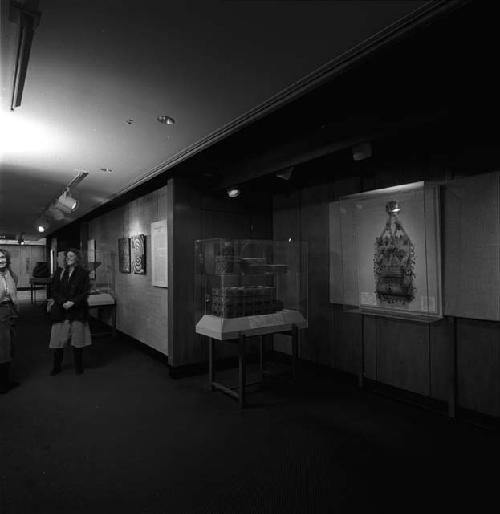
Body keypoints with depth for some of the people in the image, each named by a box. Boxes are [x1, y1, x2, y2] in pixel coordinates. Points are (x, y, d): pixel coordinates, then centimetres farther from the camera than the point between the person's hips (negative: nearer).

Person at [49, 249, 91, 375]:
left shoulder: (83, 273, 1)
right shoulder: (59, 272, 9)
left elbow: (85, 292, -4)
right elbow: (54, 291, 4)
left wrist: (72, 302, -16)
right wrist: (63, 303, -12)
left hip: (78, 311, -2)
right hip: (61, 311, 2)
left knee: (77, 340, 4)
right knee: (57, 341, 4)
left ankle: (78, 367, 19)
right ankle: (57, 366, 20)